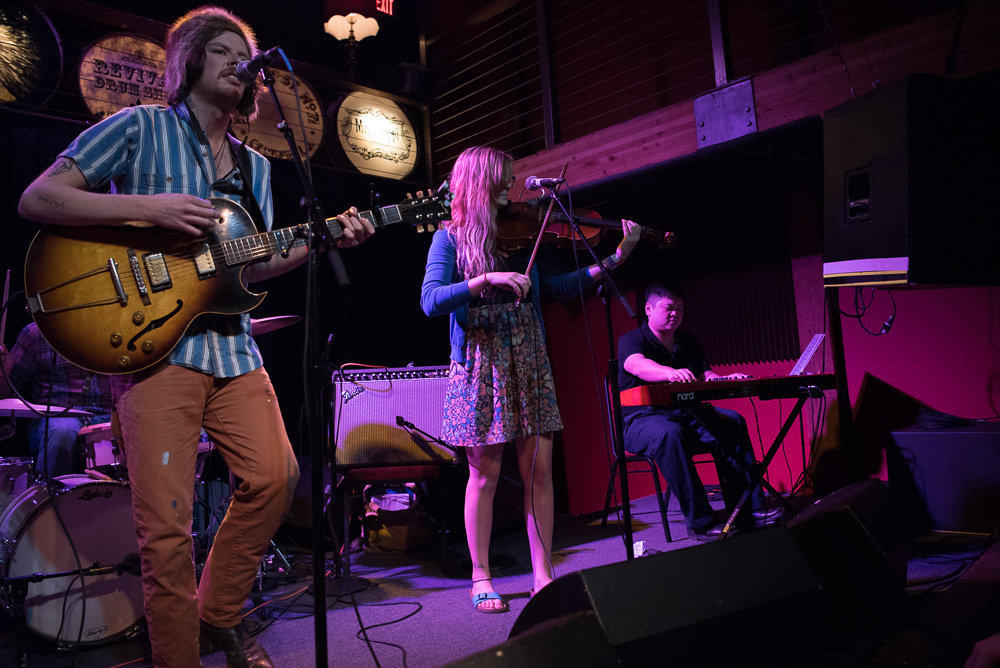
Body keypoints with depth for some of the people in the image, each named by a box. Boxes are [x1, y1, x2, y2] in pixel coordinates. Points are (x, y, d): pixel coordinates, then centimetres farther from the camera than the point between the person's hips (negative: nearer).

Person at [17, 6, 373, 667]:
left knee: (276, 477, -1)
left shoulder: (255, 167, 19)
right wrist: (149, 206, -16)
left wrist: (324, 241, 3)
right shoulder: (140, 128, 3)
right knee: (166, 525, -6)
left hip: (233, 347, 6)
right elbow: (36, 198, -3)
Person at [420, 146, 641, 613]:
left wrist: (615, 259, -5)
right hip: (479, 366, -3)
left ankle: (543, 574, 15)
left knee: (539, 469, 2)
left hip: (529, 361, 4)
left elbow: (561, 286, 5)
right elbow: (431, 301, -12)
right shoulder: (451, 237, 1)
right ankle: (481, 578, 19)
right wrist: (488, 279, -24)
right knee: (484, 474, 4)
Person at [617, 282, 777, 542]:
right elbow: (638, 365, -29)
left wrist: (726, 380, -16)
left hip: (686, 413, 6)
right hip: (644, 418, -6)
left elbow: (706, 377, 8)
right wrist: (671, 373, -50)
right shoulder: (631, 340, -6)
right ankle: (700, 522, -34)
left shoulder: (687, 342, 17)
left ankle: (750, 508, -16)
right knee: (669, 433, -38)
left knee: (732, 422, -18)